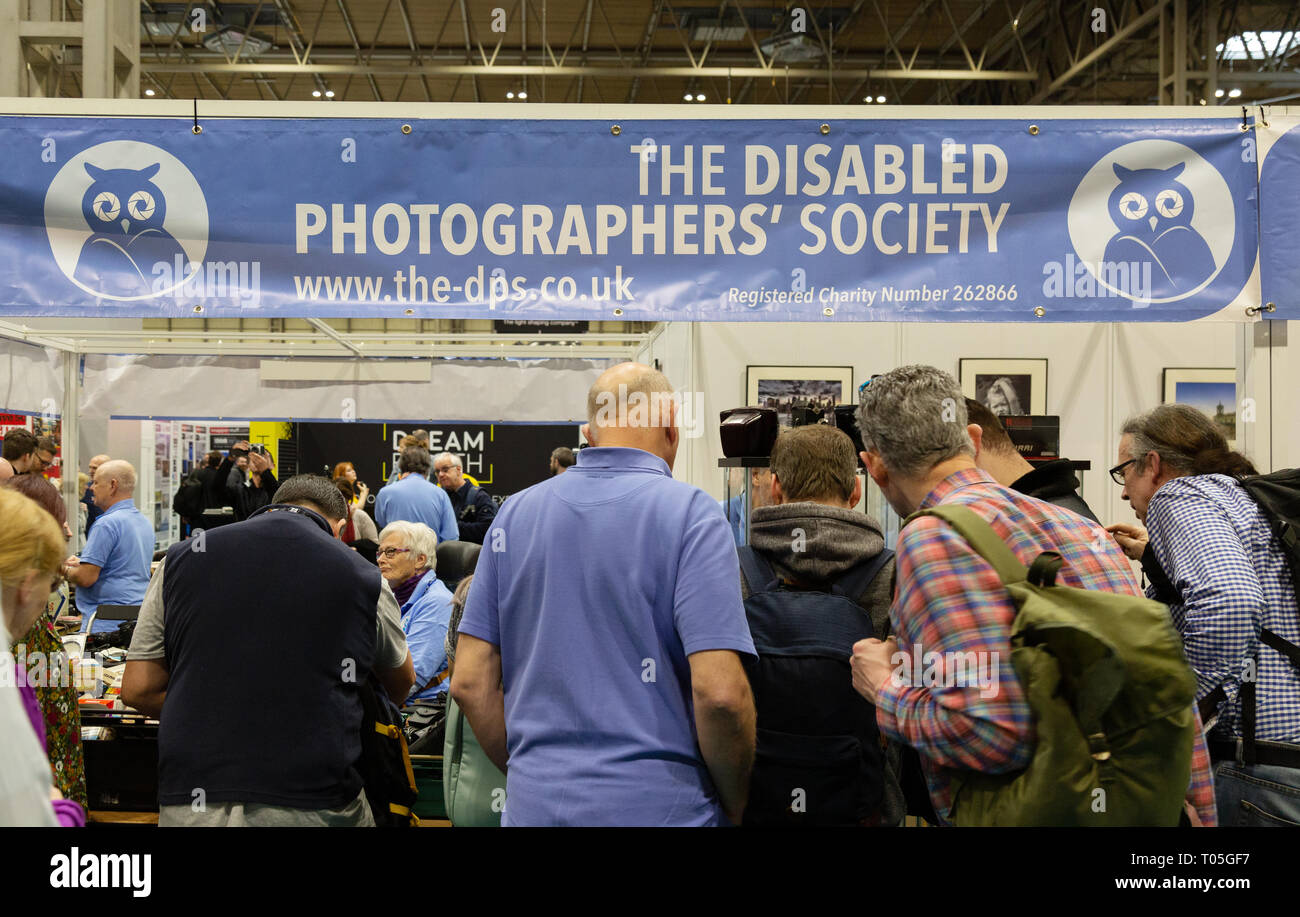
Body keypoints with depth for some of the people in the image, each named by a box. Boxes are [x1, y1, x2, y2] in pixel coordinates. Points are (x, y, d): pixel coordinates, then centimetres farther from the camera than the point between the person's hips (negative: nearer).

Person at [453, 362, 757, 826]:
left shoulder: (515, 514, 4)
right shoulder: (691, 513, -10)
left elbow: (470, 681, 3)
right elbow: (719, 693, -18)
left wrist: (528, 772, 12)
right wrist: (736, 806, -4)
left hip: (537, 804, 4)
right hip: (658, 805, -4)